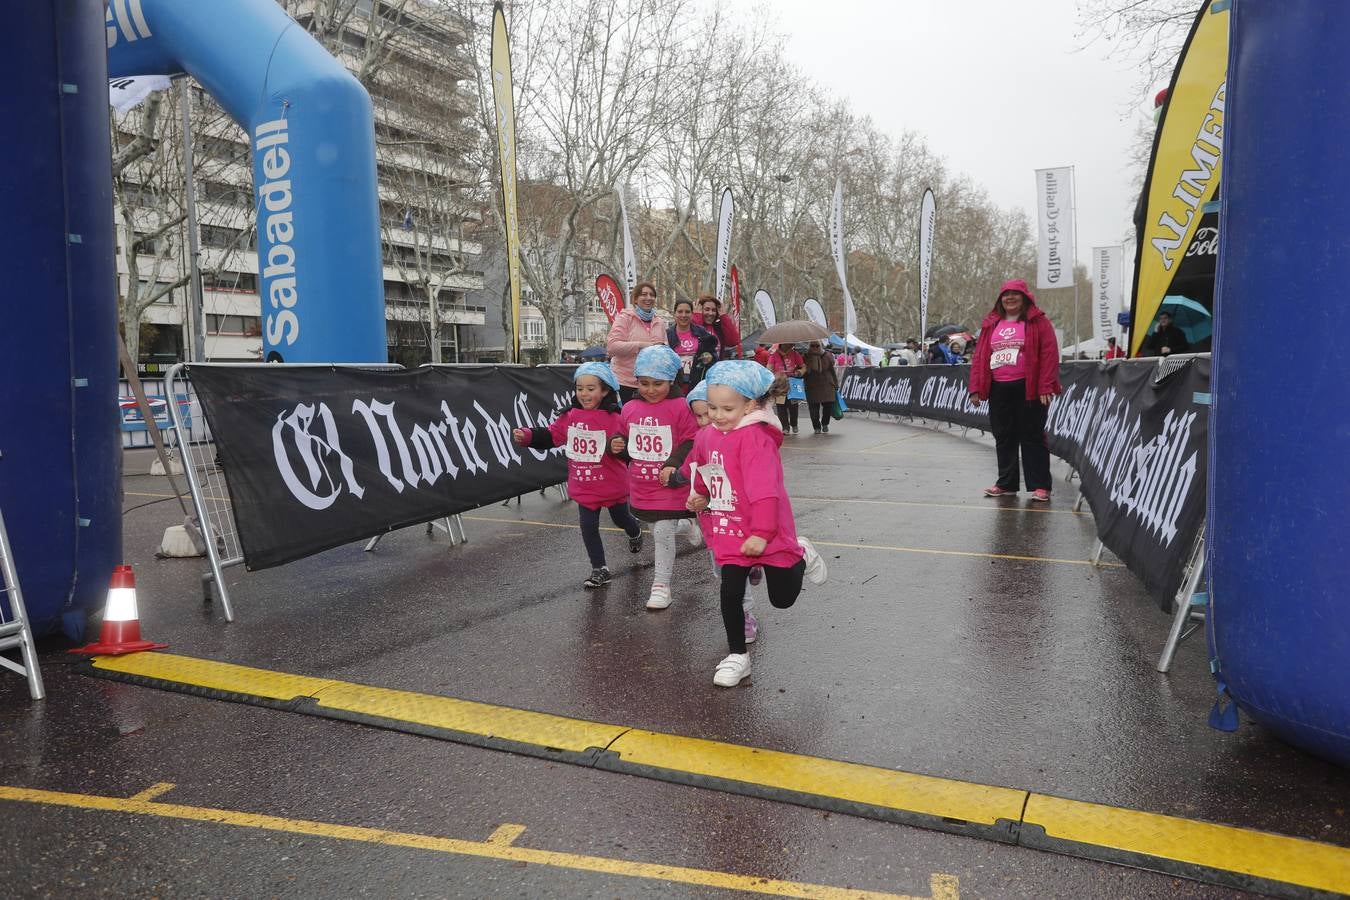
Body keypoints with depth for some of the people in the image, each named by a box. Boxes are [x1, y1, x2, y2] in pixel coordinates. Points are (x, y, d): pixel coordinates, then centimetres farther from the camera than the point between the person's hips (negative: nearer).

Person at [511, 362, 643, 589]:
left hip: (613, 485, -3)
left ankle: (635, 532, 58)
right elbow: (550, 436, 3)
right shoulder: (571, 416, -4)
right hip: (584, 487, 3)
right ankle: (599, 570, 19)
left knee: (621, 519, 21)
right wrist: (526, 436, -10)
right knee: (588, 527, 3)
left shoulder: (614, 418, -20)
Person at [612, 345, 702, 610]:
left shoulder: (679, 407, -14)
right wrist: (616, 444, -6)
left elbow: (691, 442, -13)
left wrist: (673, 464, -24)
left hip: (669, 486, -6)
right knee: (659, 530, 24)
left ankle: (661, 586, 7)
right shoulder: (629, 409, 1)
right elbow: (623, 438, 16)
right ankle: (684, 524, 57)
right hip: (640, 486, 6)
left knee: (662, 532, -7)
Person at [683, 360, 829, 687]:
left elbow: (764, 489, -26)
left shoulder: (755, 438, -23)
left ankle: (801, 558, 37)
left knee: (782, 598, 8)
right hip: (729, 535, 6)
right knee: (730, 595, 6)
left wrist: (761, 534, -27)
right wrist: (699, 496, 6)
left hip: (765, 535, -6)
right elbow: (701, 473, 22)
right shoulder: (706, 436, 2)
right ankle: (738, 656, 23)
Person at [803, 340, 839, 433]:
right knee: (814, 408, 1)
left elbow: (832, 371, 9)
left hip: (827, 385, 0)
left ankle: (825, 424, 22)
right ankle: (817, 427, 17)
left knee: (828, 405, -3)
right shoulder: (806, 357, 1)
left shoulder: (827, 355, 4)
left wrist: (836, 385, 9)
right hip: (812, 387, 0)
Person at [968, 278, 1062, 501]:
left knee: (1032, 437, -1)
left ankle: (1040, 486, 4)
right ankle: (1006, 483, 20)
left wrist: (1046, 387, -16)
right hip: (998, 390, 5)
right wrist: (976, 387, 4)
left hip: (1028, 389, -5)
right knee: (1003, 437, 10)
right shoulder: (991, 325, 13)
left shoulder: (1038, 322, -1)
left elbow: (1049, 354, -8)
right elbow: (979, 356, 12)